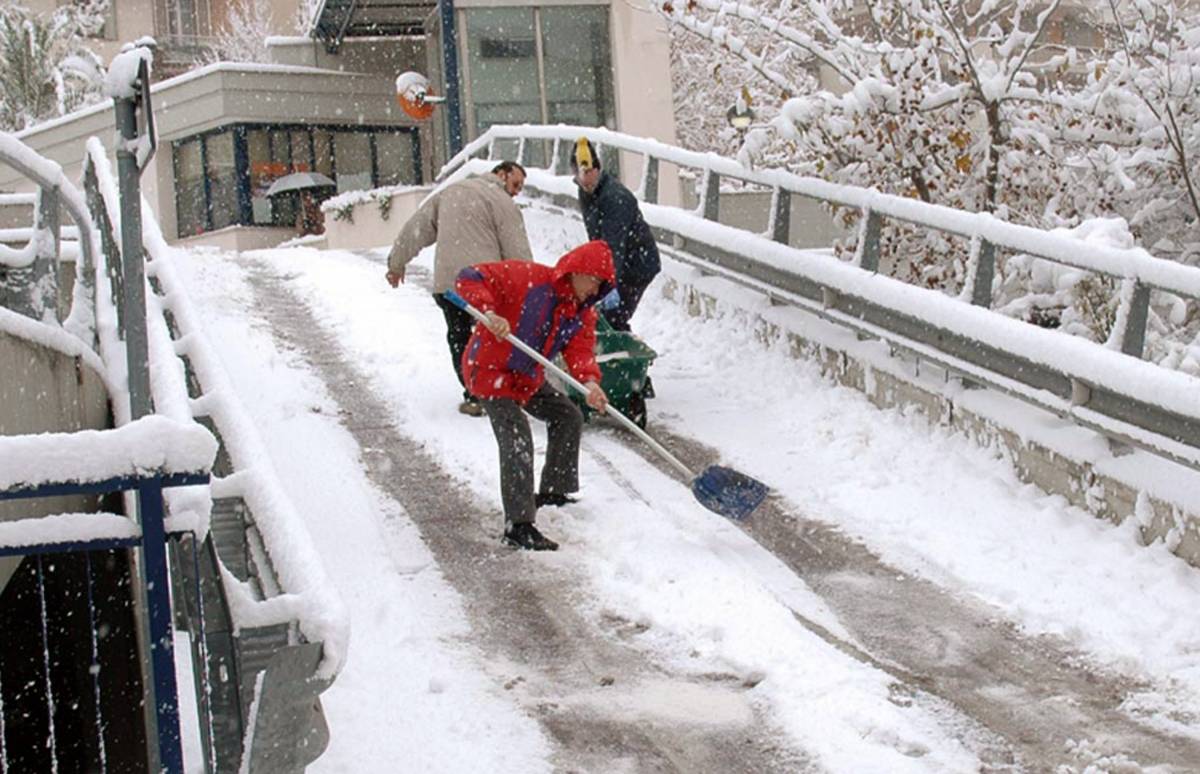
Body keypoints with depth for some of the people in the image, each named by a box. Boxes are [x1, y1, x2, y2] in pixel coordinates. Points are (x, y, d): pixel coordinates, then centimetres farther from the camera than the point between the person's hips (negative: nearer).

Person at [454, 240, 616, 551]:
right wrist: (491, 312, -41)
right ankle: (518, 526, -19)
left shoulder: (583, 314, 1)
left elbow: (580, 351, -13)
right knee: (517, 440, -20)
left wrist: (589, 381, -35)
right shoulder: (528, 278, -22)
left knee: (568, 417, 18)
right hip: (490, 372, -9)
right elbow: (468, 279, -25)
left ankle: (554, 490, 35)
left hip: (528, 378, 9)